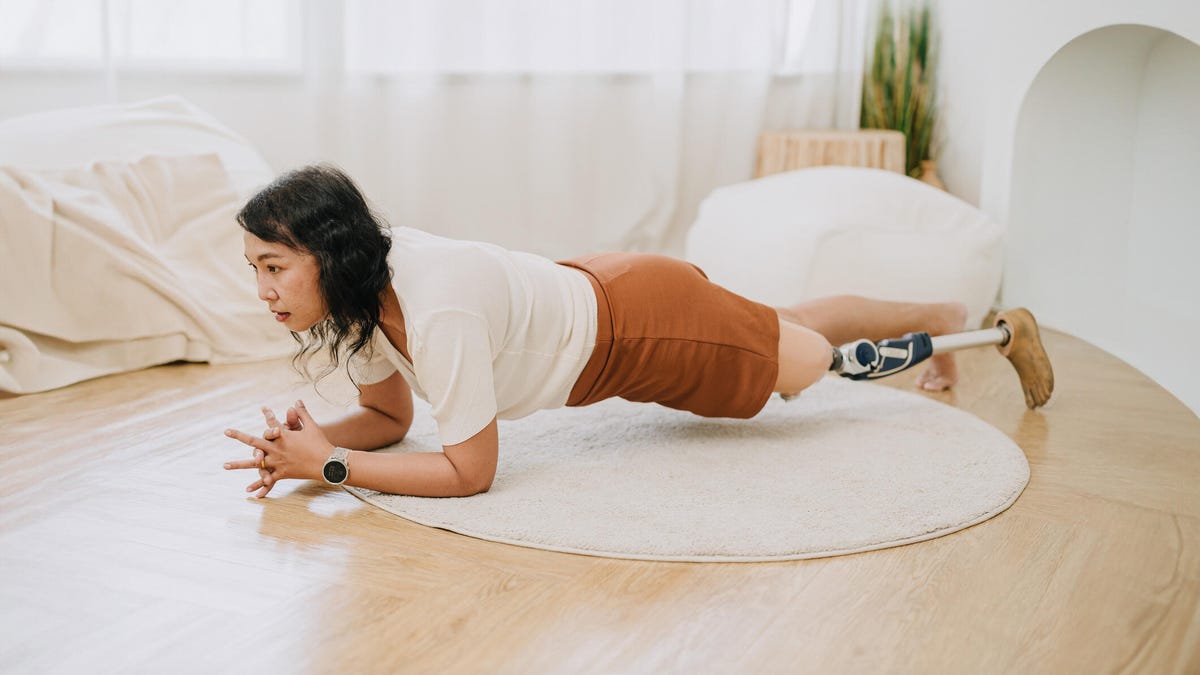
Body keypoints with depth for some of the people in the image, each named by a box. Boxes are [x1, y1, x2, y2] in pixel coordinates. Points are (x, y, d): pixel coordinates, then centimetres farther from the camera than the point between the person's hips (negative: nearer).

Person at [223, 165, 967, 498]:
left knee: (810, 354, 18)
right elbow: (388, 418, -2)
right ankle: (939, 322, 55)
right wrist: (309, 441, -21)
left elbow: (469, 471, -34)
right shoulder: (359, 292, -15)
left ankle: (945, 317, 45)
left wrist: (328, 465, -34)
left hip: (642, 320, -7)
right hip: (591, 295, 7)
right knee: (785, 330, 29)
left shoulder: (436, 307, -40)